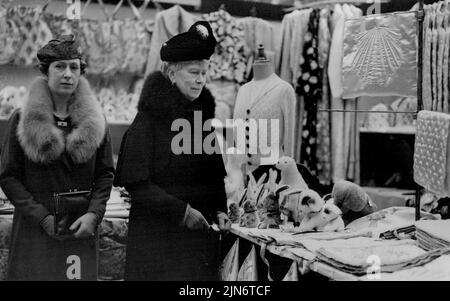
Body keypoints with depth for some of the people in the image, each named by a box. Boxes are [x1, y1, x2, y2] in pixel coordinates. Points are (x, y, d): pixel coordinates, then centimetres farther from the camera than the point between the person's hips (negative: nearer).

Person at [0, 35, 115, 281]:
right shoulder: (21, 120, -1)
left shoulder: (94, 121, 5)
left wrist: (94, 214, -9)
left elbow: (105, 174, 6)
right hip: (34, 229, -1)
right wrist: (43, 218, -11)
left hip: (80, 230, 2)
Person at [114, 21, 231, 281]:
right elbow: (135, 182, -14)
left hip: (202, 230, 5)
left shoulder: (203, 116, 9)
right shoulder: (149, 119, -9)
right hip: (157, 234, -5)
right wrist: (181, 211, -17)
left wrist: (220, 210, -1)